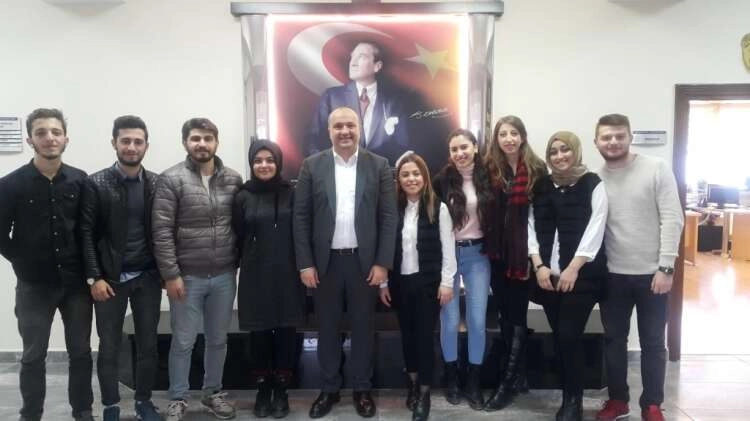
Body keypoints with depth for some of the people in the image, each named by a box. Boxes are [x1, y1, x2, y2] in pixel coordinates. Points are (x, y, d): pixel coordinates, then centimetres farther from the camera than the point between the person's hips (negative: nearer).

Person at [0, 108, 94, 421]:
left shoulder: (81, 181, -2)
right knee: (33, 356, 12)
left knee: (81, 352, 11)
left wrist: (88, 268, -1)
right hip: (34, 285, -1)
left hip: (76, 283, 1)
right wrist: (26, 265, -2)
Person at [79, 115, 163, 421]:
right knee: (109, 347, 8)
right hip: (110, 277, -2)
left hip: (148, 277, 2)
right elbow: (86, 234, -6)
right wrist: (94, 277, -10)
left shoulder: (157, 184, 2)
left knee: (148, 344, 10)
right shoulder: (96, 184, -5)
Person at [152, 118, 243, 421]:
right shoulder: (171, 180, -7)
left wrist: (239, 264, 6)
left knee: (218, 339, 15)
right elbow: (162, 231, -10)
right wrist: (171, 274, -12)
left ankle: (213, 393, 33)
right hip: (187, 276, -3)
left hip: (225, 275, 3)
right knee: (183, 342, 9)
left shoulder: (233, 179, 3)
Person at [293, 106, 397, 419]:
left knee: (363, 328, 10)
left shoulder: (379, 165, 0)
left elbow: (389, 217, -2)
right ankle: (329, 389, 28)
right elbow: (301, 217, 0)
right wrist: (305, 264, -5)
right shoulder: (312, 166, 1)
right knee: (327, 329, 12)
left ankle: (362, 389, 27)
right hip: (324, 261, 1)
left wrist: (382, 262, -7)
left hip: (364, 261, 0)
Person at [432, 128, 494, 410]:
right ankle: (451, 378, 24)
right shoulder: (442, 180, -5)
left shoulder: (487, 178, -1)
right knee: (450, 319, 4)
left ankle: (474, 383, 19)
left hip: (478, 254, 1)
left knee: (477, 320, 2)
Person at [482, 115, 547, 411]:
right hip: (498, 253, 4)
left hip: (524, 252, -3)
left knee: (516, 315, 3)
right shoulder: (490, 168, 5)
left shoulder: (537, 169, -4)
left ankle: (507, 383, 12)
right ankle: (518, 376, 27)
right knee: (505, 315, 12)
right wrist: (489, 248, 0)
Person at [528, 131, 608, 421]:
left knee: (570, 337, -7)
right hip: (548, 275, 4)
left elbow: (595, 229, -9)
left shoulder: (593, 184, -1)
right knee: (559, 338, 8)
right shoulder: (541, 186, 10)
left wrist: (573, 268, -14)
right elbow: (532, 227, 6)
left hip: (582, 274, -4)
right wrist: (539, 266, -5)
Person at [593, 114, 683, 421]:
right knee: (614, 339, 12)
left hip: (651, 273, -2)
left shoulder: (656, 170, -5)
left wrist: (665, 267, -12)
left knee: (652, 342, 10)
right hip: (612, 275, 2)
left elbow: (672, 220, -8)